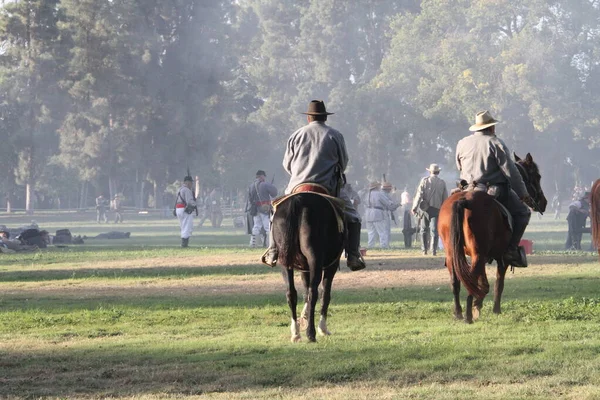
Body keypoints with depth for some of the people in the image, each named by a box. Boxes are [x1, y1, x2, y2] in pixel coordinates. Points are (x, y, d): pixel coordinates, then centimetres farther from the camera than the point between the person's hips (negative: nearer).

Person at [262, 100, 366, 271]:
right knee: (352, 218, 10)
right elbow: (343, 162, 8)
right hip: (328, 189, -2)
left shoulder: (296, 135, 7)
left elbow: (287, 164, 13)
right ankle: (353, 256, -5)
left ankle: (273, 252, 15)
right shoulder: (335, 136, 1)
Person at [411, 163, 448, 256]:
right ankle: (433, 250, -8)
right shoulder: (442, 182, 5)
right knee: (434, 230, 0)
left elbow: (419, 194, -5)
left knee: (424, 230, 11)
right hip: (436, 209, 0)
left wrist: (415, 207, -4)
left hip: (425, 208, 0)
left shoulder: (425, 181, 0)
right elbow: (445, 198, 6)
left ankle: (424, 250, 10)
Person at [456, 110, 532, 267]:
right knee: (522, 212, 8)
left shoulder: (462, 144, 8)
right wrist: (523, 194, -2)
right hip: (496, 191, -5)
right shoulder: (496, 143, -6)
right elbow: (510, 172, -8)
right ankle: (512, 249, -7)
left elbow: (460, 168, 18)